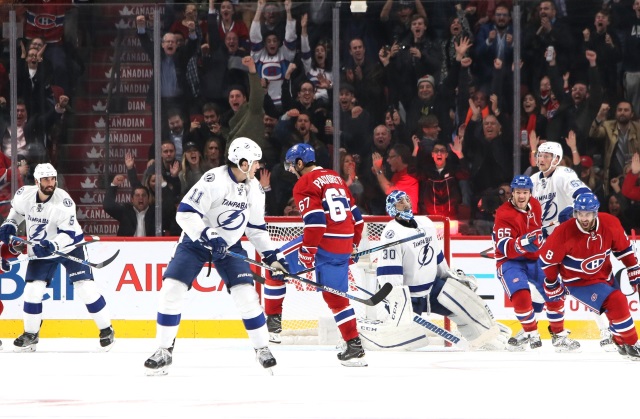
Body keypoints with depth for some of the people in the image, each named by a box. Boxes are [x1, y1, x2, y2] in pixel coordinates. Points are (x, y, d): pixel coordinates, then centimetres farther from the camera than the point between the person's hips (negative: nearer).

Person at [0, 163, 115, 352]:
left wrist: (53, 245, -41)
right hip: (41, 249, 4)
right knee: (33, 290, -4)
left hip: (69, 245, -4)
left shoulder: (64, 201, -25)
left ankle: (106, 330, 0)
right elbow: (17, 211, 12)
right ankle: (31, 334, 14)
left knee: (85, 286, -12)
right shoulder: (24, 195, -13)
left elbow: (68, 234, -25)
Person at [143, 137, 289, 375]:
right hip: (196, 240, -4)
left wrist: (272, 255, 4)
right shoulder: (215, 180, -24)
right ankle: (164, 351, -4)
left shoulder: (254, 189, -2)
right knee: (172, 289, -15)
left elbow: (256, 227, 10)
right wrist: (207, 236, -36)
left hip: (229, 246, 4)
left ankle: (262, 348, 7)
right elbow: (185, 213, -27)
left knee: (246, 293, -9)